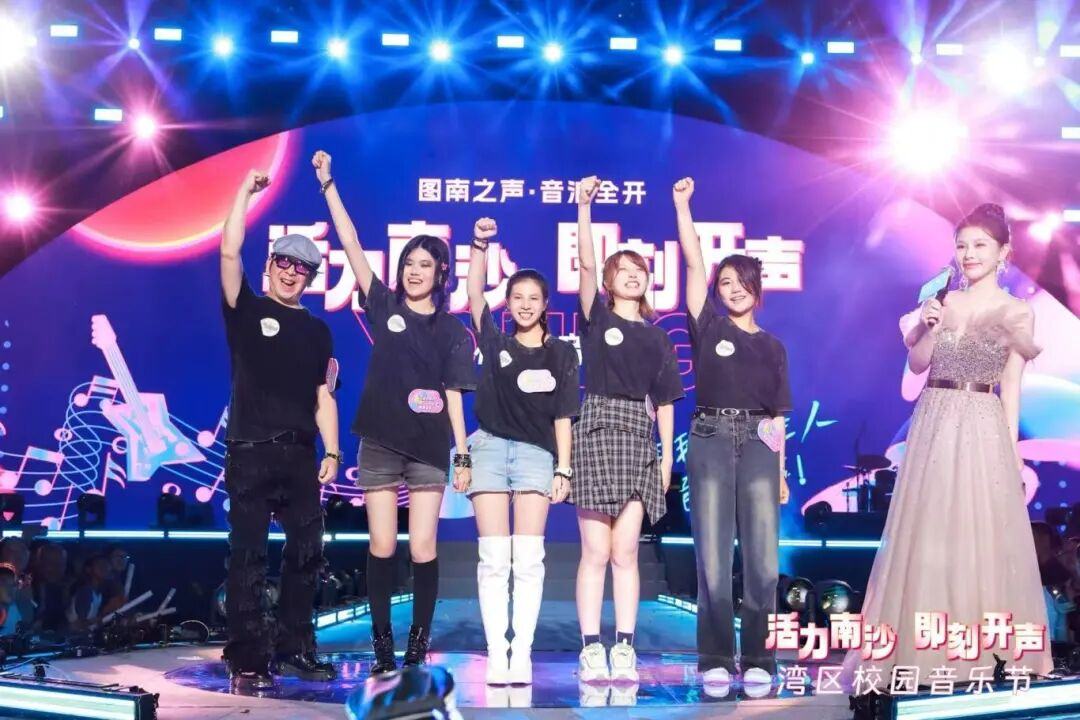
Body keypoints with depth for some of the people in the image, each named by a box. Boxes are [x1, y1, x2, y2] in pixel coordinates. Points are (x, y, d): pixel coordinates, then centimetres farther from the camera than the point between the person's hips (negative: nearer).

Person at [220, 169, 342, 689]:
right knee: (248, 557, -4)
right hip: (250, 452, -4)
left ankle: (295, 650, 16)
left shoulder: (317, 331, 15)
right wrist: (246, 190, -10)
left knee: (306, 555, 6)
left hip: (300, 455, 4)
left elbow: (323, 396, 12)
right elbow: (229, 252, -9)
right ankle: (247, 658, -3)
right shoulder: (246, 310, 6)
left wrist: (332, 452, 2)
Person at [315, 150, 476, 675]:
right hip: (379, 442, 1)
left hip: (429, 448, 0)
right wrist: (328, 185, -4)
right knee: (381, 548, 1)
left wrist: (463, 453, -3)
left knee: (423, 550, -2)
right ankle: (382, 642, 10)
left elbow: (453, 395, 4)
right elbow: (352, 247, 0)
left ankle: (419, 642, 8)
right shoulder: (384, 307, 6)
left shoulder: (453, 332, 6)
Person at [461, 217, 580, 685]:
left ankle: (522, 654, -5)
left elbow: (563, 416, 2)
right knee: (494, 558, -3)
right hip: (491, 447, 1)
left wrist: (563, 469, -4)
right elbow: (474, 295, -2)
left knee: (528, 559, -7)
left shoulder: (561, 353, 6)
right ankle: (496, 654, -2)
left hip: (536, 453, -1)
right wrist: (479, 245, -13)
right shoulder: (496, 343, 10)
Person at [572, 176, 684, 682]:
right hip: (597, 428, -2)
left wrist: (667, 455, 8)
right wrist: (584, 207, -14)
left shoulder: (657, 337, 16)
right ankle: (591, 649, -3)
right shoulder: (597, 317, 8)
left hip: (639, 436, 2)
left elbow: (665, 400, 15)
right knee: (596, 550, -5)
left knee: (625, 550, -1)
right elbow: (586, 265, -7)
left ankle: (625, 649, 2)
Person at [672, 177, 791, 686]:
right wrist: (682, 205, -2)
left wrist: (781, 471, 8)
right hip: (710, 438, -2)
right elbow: (693, 263, 0)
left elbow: (777, 415, 13)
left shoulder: (773, 346, 15)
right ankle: (715, 659, 1)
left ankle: (757, 660, 1)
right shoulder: (708, 326, 9)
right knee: (713, 556, -3)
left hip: (757, 442, 2)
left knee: (762, 558, -4)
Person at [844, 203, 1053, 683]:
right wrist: (930, 328, -11)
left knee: (982, 535, 2)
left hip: (983, 429, -3)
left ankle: (984, 643, 16)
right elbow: (917, 363, 7)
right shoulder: (942, 301, 7)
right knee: (925, 533, 6)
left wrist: (1012, 452, -2)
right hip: (932, 424, 3)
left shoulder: (1016, 312, -1)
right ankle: (927, 646, 16)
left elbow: (1010, 389, 0)